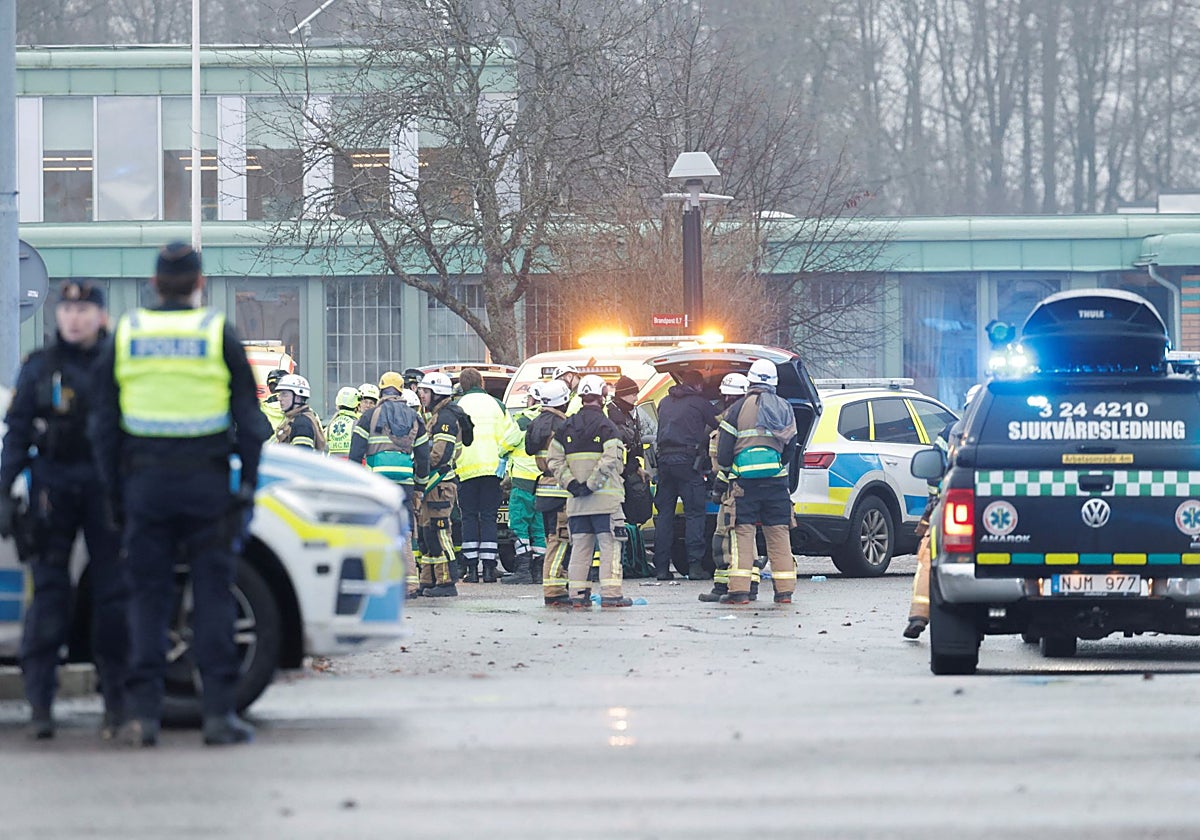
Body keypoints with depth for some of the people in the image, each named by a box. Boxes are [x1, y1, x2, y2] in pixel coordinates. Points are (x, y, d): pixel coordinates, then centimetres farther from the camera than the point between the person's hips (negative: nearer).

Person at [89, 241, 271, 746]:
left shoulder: (126, 337, 6)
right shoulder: (219, 336, 0)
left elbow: (103, 425, 8)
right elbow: (249, 420, 0)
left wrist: (115, 492, 13)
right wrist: (247, 484, 6)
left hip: (145, 481, 2)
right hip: (207, 481, -2)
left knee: (148, 596, 4)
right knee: (213, 595, 1)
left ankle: (144, 713, -2)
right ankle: (218, 712, -3)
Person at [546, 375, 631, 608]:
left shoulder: (566, 426, 9)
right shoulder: (606, 426, -7)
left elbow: (554, 460, 5)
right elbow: (610, 460, -19)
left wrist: (572, 484, -2)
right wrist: (591, 485, -15)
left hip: (576, 500, 5)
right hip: (604, 499, -5)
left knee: (580, 545, 11)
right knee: (609, 545, -3)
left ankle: (578, 593, 9)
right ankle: (610, 594, -8)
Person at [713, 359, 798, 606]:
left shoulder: (738, 409, -1)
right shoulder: (785, 409, 11)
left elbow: (724, 450, -1)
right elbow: (791, 448, 15)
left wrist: (722, 479, 8)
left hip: (745, 481, -3)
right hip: (777, 481, 3)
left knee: (743, 532, -3)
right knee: (779, 533, 7)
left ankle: (739, 589, -10)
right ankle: (785, 589, 7)